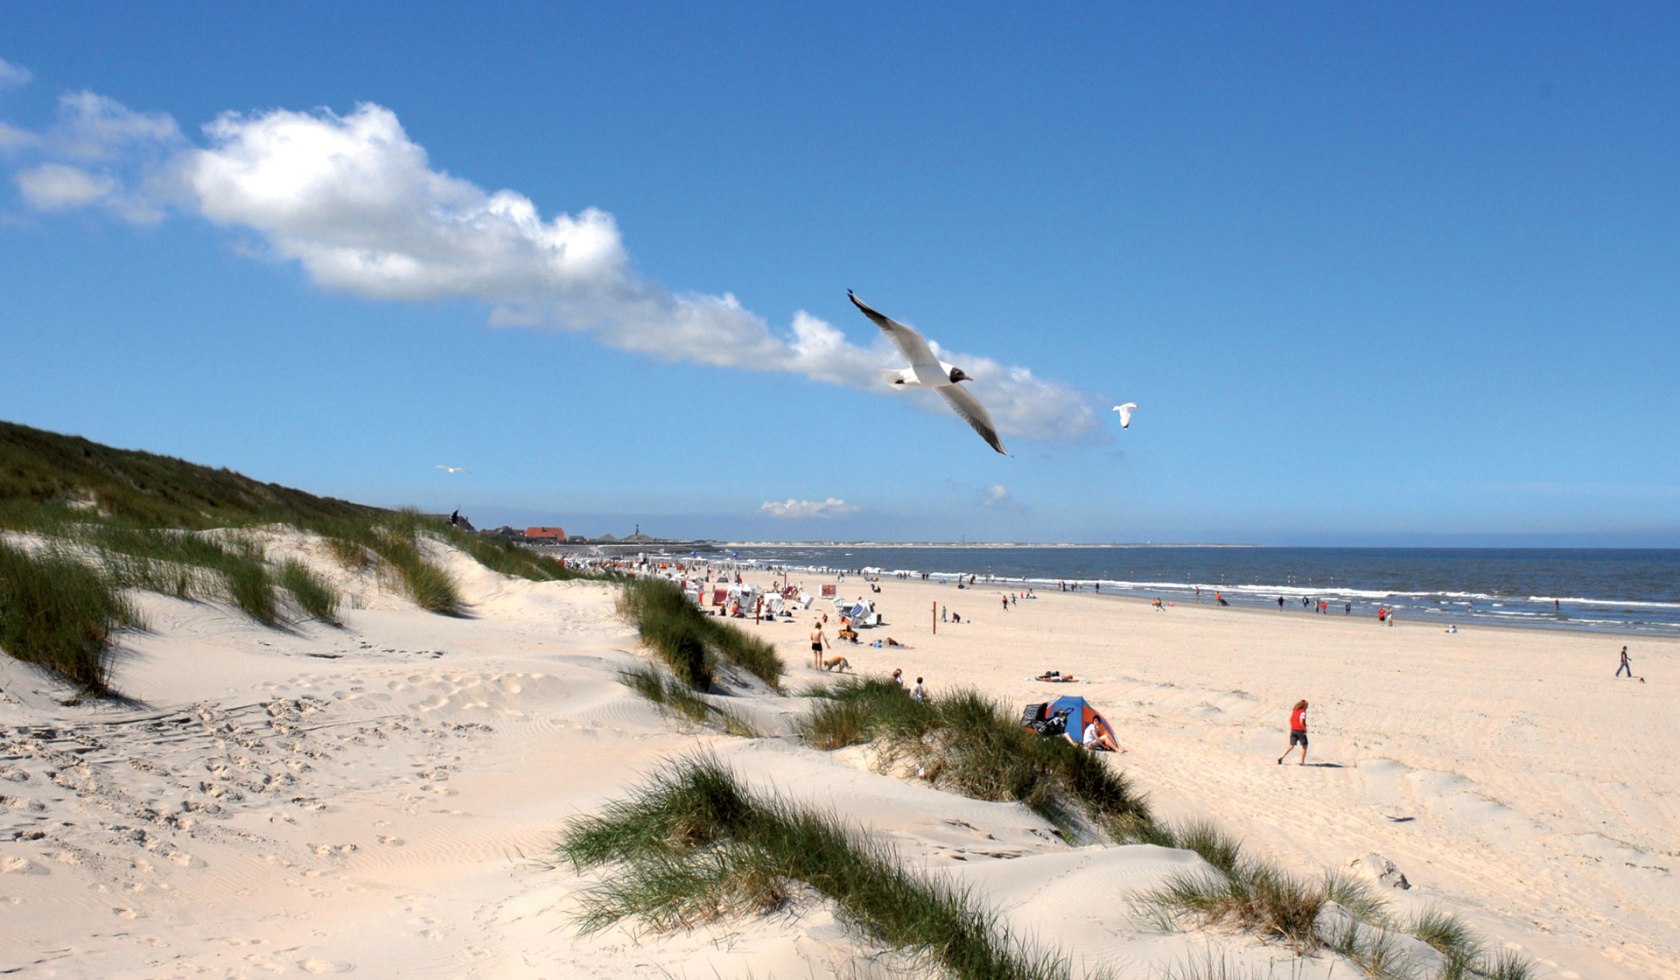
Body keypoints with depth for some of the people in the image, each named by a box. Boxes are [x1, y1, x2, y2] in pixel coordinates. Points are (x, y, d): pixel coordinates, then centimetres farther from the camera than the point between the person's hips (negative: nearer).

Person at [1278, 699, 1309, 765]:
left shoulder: (1294, 711, 11)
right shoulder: (1303, 712, -11)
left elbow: (1290, 720, 14)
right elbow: (1301, 721, -21)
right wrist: (1305, 728, -8)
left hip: (1293, 730, 6)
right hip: (1300, 731, -6)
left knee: (1291, 746, 7)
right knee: (1304, 746, 9)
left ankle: (1281, 757, -8)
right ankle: (1302, 762, 7)